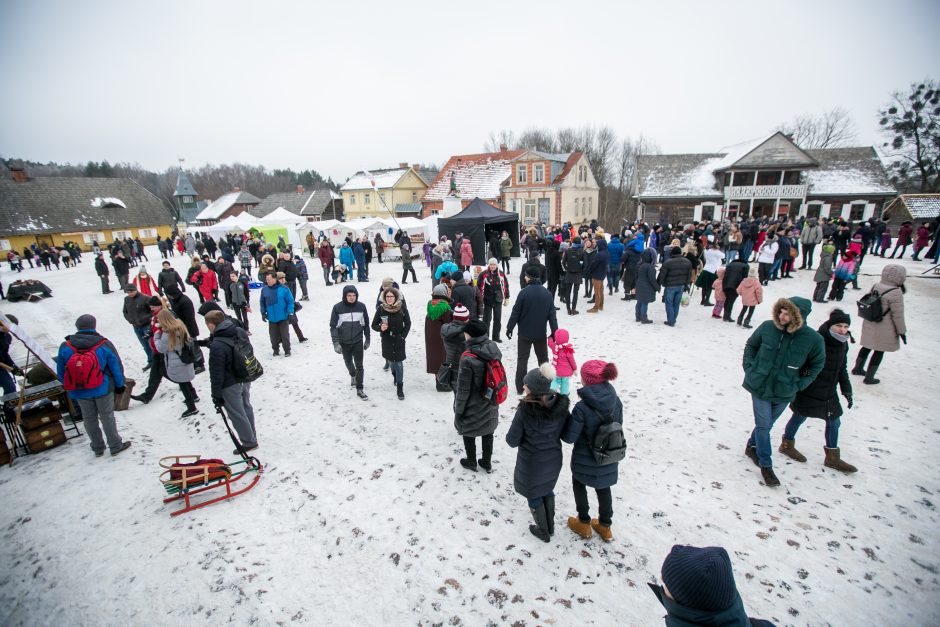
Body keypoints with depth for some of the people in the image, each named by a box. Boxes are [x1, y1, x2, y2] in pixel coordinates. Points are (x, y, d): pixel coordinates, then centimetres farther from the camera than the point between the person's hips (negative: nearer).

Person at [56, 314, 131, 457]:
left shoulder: (65, 347, -8)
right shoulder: (104, 344, -14)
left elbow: (60, 373, 3)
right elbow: (116, 367, -7)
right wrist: (119, 384, 6)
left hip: (80, 392, 2)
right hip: (103, 388, -2)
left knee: (89, 419, 16)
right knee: (107, 417, 10)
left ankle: (97, 448, 29)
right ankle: (115, 446, 17)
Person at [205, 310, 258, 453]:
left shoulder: (217, 347, -29)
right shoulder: (241, 332, -7)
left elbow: (216, 374, -21)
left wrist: (216, 394, -9)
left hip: (230, 386, -8)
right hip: (245, 379, 8)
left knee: (237, 414, 9)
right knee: (246, 407, 24)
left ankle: (249, 442, 23)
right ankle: (251, 435, 41)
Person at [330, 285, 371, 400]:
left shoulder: (361, 306, -5)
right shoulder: (337, 307, -10)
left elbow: (366, 324, 5)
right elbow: (333, 326, -8)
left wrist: (367, 339, 9)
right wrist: (336, 343, -15)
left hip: (358, 341, 0)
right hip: (344, 342, 0)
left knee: (359, 365, 1)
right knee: (348, 362, 19)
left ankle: (360, 389, 10)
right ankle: (353, 376, 49)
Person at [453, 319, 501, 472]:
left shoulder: (468, 358, -31)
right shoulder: (494, 349, -12)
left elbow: (463, 388, -22)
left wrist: (458, 409, -7)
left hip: (473, 408, -5)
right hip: (491, 404, 6)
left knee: (468, 433, 20)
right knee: (488, 433, 24)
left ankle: (471, 462, 41)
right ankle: (487, 463, 43)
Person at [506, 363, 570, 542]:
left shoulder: (525, 410, -29)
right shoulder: (561, 405, -15)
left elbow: (512, 441, -19)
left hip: (531, 464, -4)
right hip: (553, 460, 5)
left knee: (534, 496, 20)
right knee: (547, 490, 29)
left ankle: (543, 532, 38)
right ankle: (550, 526, 46)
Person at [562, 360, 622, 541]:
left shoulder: (582, 407, -31)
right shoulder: (615, 400, -13)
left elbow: (570, 437, -22)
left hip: (585, 459, -5)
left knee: (579, 485, 23)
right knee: (603, 488, 26)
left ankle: (584, 524, 38)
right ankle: (605, 526, 43)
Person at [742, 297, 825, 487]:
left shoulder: (813, 339, -15)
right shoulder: (767, 327, -15)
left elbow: (817, 363, 3)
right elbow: (750, 345, 4)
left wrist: (799, 384, -4)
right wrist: (749, 368, -3)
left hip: (784, 393, 1)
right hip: (759, 387, -1)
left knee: (766, 425, 19)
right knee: (763, 426, 4)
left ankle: (752, 446, 45)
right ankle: (766, 466, 18)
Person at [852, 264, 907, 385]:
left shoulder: (875, 286, -2)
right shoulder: (896, 293, -21)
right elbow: (897, 315, -16)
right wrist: (902, 331, -7)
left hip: (869, 325, 7)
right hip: (884, 329, -6)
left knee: (867, 347, 22)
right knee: (879, 351, 6)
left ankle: (858, 368, 36)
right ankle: (869, 377, 13)